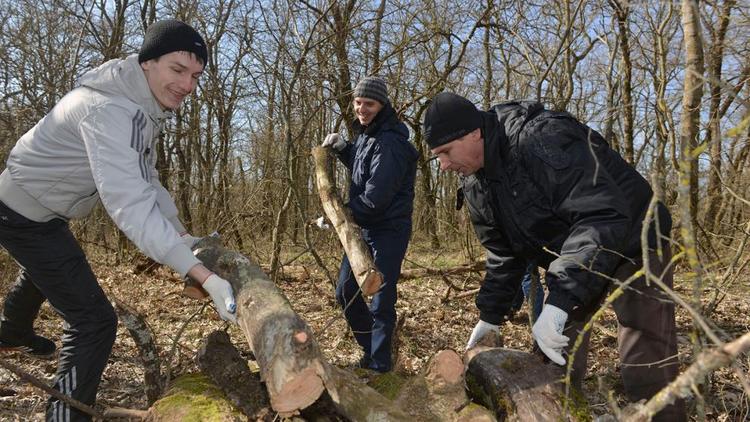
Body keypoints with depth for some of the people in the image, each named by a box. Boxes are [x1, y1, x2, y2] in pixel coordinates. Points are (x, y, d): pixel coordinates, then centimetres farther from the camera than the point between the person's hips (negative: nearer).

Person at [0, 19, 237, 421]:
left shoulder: (143, 103, -3)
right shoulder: (109, 109, -35)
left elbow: (144, 182, 4)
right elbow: (129, 203, -46)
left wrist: (185, 236, -4)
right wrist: (205, 277, -51)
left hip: (38, 208, 11)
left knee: (44, 271, 37)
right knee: (95, 321, -15)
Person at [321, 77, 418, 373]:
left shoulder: (390, 143, -20)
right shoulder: (366, 135, 10)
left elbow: (375, 198, -25)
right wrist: (342, 148, 11)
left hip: (388, 230, -10)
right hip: (364, 228, 10)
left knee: (381, 300, -4)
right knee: (345, 291, 15)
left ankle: (379, 364, 11)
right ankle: (371, 349, 31)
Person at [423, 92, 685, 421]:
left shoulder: (542, 139, -31)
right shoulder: (475, 184, -3)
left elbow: (603, 216, -39)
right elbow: (503, 254, 7)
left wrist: (559, 301, -44)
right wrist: (490, 315, 5)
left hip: (631, 242, -7)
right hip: (569, 256, 8)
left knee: (646, 371, -11)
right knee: (552, 355, 9)